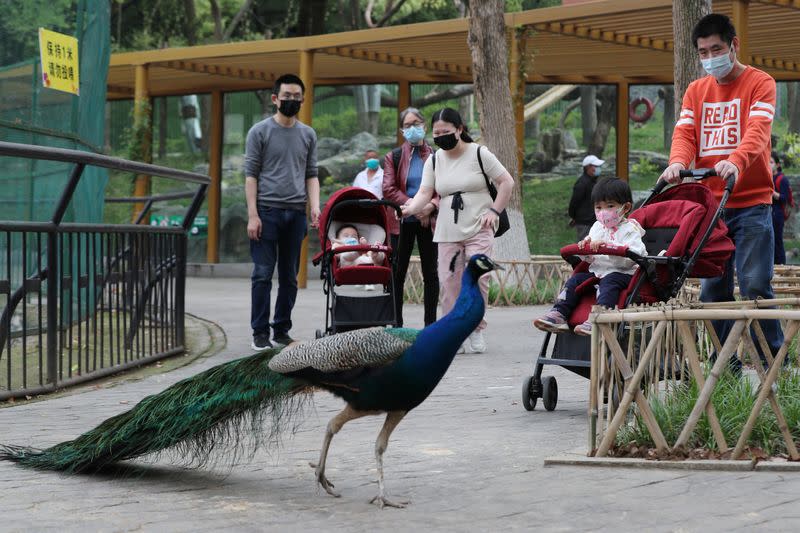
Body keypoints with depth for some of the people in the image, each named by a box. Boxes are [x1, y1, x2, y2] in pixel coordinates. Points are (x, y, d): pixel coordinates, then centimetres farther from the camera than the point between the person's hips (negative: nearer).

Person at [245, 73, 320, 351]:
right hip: (267, 211, -4)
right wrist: (252, 215, -9)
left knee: (289, 276, 7)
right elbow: (251, 174, -2)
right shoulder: (260, 131, 1)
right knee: (263, 274, -5)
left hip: (296, 213, 4)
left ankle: (282, 329, 15)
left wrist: (315, 207, -2)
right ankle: (260, 333, -1)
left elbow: (311, 175, 14)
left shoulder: (308, 135, 13)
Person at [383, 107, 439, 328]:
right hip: (402, 222, 0)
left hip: (429, 221, 0)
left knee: (430, 272, 4)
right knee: (398, 272, 2)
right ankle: (396, 324, 7)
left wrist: (431, 206, -17)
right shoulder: (394, 157, 5)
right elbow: (388, 189, -4)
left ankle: (430, 324, 11)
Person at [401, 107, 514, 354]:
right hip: (447, 232, 3)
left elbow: (507, 182, 2)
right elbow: (425, 192, -1)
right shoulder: (434, 160, 8)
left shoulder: (479, 154, -2)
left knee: (477, 278, -13)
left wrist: (494, 211, -6)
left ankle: (476, 329, 2)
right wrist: (410, 208, -21)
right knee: (449, 282, -2)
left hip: (478, 229, -3)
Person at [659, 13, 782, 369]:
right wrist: (678, 161, -21)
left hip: (751, 204, -5)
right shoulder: (696, 91, 15)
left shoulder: (759, 83, 0)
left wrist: (736, 162, -36)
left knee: (755, 286, -12)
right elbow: (685, 132, 3)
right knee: (713, 290, 3)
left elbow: (758, 131, -16)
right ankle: (726, 366, 10)